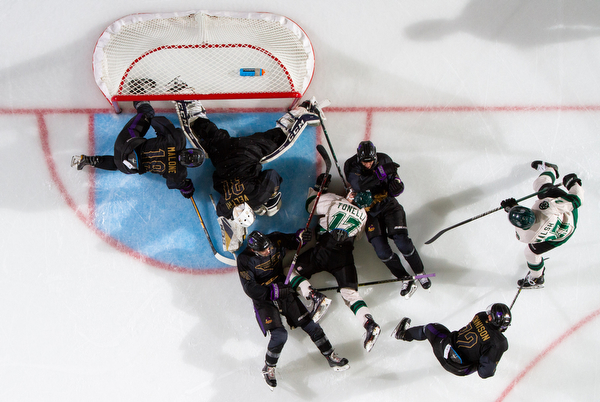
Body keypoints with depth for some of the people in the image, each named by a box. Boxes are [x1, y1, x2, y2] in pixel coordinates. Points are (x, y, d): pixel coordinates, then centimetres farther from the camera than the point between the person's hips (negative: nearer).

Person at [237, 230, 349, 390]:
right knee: (279, 335, -20)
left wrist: (299, 236, -13)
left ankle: (331, 357, 15)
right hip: (263, 300, -4)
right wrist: (273, 291, -26)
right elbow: (250, 289, -19)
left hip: (283, 290, 4)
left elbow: (290, 241, 10)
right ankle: (268, 368, 5)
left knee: (309, 324, -1)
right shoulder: (245, 259, -19)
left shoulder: (275, 241, -9)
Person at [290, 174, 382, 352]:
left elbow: (310, 204, 10)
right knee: (349, 292, 5)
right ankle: (369, 323, -15)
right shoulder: (362, 216, 9)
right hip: (344, 255, 4)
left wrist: (319, 185, 23)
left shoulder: (333, 202, -3)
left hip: (322, 251, -4)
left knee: (295, 269, 8)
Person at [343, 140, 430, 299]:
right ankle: (405, 278, 9)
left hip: (388, 204, 0)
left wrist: (396, 184, -31)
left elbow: (397, 188, -6)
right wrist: (381, 173, -43)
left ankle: (420, 272, 10)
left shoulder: (384, 160, -11)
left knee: (401, 241, -15)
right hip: (369, 211, 0)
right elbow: (358, 185, -37)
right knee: (381, 250, -11)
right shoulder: (351, 166, -16)